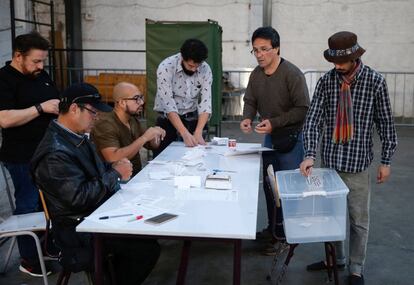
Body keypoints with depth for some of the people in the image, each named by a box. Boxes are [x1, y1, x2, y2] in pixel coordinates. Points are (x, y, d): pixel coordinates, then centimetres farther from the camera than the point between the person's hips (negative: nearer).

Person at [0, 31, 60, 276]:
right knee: (29, 205, 1)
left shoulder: (41, 75, 10)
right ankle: (29, 260, 15)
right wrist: (41, 108, -22)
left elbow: (54, 102, 22)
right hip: (23, 157, -8)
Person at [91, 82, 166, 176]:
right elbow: (113, 159, -30)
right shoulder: (105, 124, -17)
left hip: (137, 175, 7)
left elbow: (151, 145, 19)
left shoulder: (132, 120, 7)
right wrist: (144, 138, -25)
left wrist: (155, 136, -4)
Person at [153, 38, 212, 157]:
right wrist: (185, 134, -31)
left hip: (192, 120, 3)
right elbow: (168, 105, -24)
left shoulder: (205, 70, -9)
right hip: (168, 121, -2)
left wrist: (198, 133, -25)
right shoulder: (165, 67, -19)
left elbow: (205, 103, -12)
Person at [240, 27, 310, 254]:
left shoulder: (292, 74, -20)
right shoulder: (256, 74, 0)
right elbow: (250, 101, 10)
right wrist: (247, 118, -12)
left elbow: (303, 109, -22)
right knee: (268, 185, 16)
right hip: (270, 137, 7)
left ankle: (285, 235, 16)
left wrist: (274, 122, -27)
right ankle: (273, 227, 33)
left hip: (291, 138, -7)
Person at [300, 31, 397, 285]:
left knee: (359, 219, 8)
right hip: (329, 160, 3)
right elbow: (313, 120, -6)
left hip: (358, 164, -2)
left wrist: (386, 161, 0)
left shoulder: (375, 81, -7)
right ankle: (336, 258, 37)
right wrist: (310, 154, -18)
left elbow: (386, 123, -2)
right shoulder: (326, 81, -2)